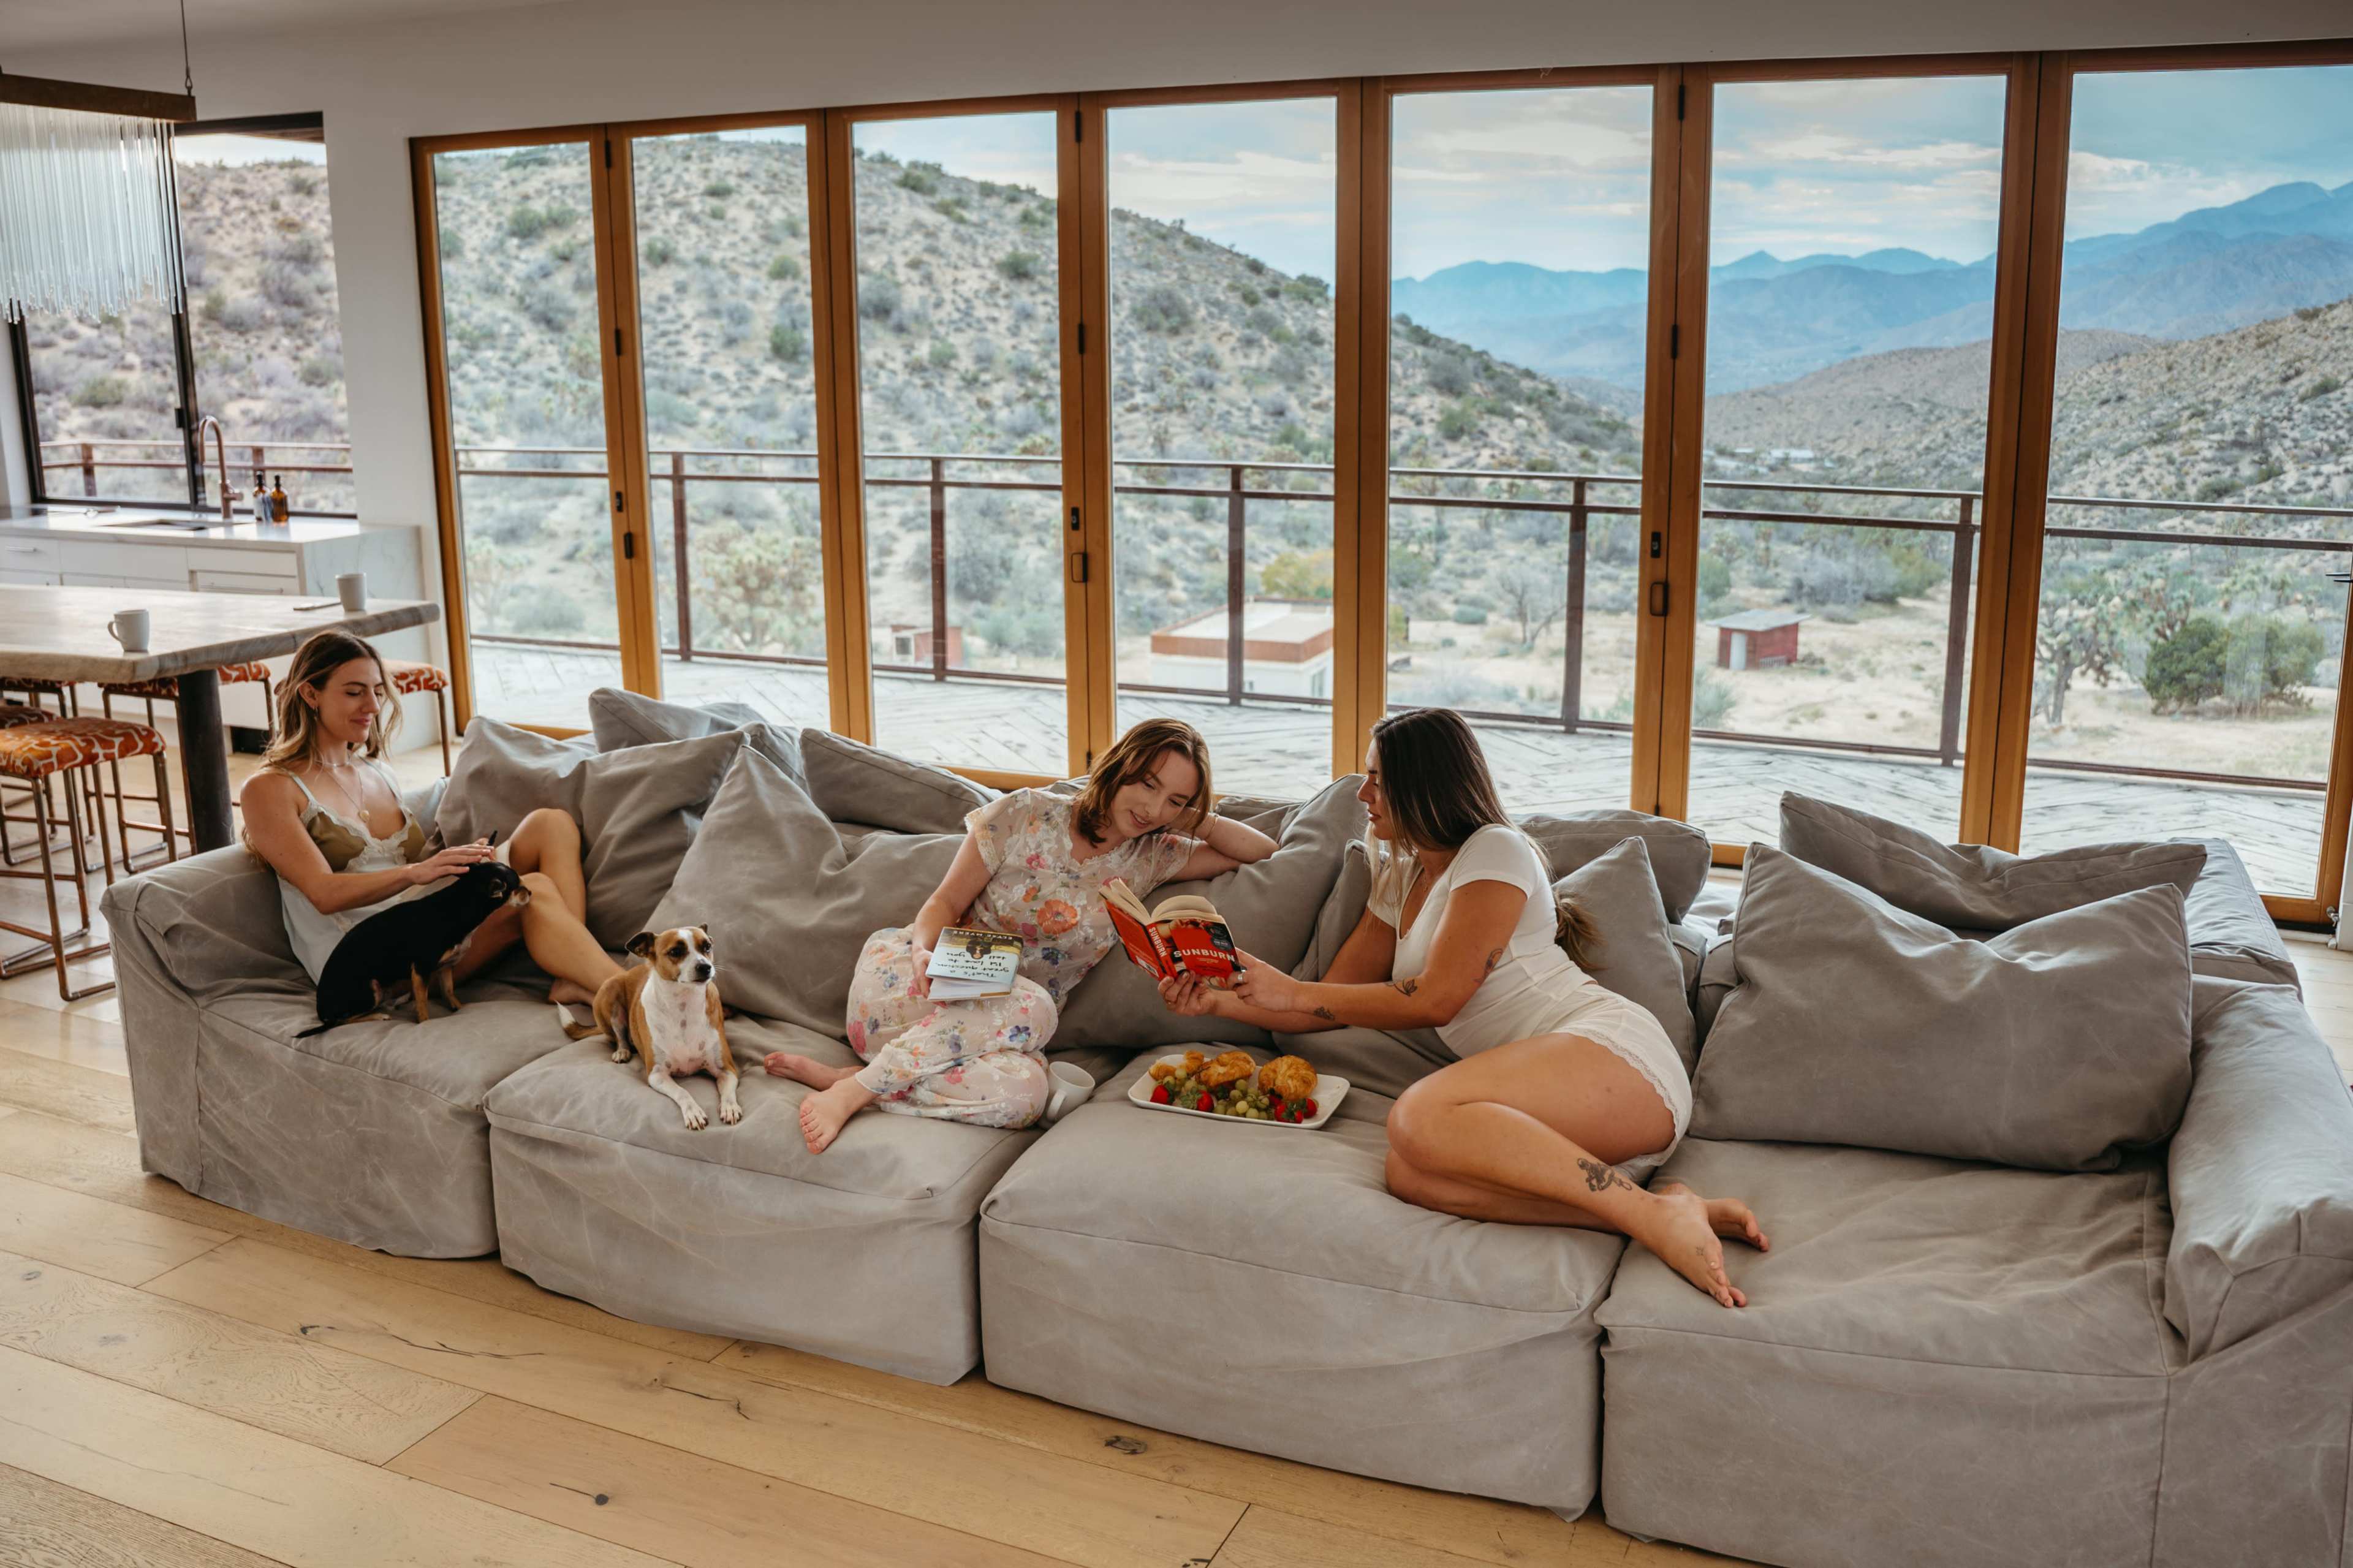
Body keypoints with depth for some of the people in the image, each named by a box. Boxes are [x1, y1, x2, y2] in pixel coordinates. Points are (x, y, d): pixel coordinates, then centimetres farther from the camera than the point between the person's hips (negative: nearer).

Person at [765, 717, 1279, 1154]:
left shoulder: (1150, 858, 10)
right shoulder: (1027, 816, -2)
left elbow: (1262, 852, 11)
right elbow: (945, 904, 0)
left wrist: (1192, 820, -1)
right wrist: (925, 952, -22)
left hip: (1006, 1029, 3)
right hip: (904, 982, -3)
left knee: (1024, 1093, -38)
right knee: (1030, 1006, -39)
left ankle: (846, 1079, -26)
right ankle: (853, 1089, -29)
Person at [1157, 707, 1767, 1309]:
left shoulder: (1496, 851, 1)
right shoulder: (1400, 879, 26)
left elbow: (1435, 999, -7)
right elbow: (1330, 1005, 26)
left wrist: (1291, 991, -3)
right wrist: (1218, 1002, 12)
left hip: (1613, 1055, -7)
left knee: (1419, 1118, -34)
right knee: (1409, 1172, -27)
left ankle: (1655, 1214, -33)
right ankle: (1670, 1207, -28)